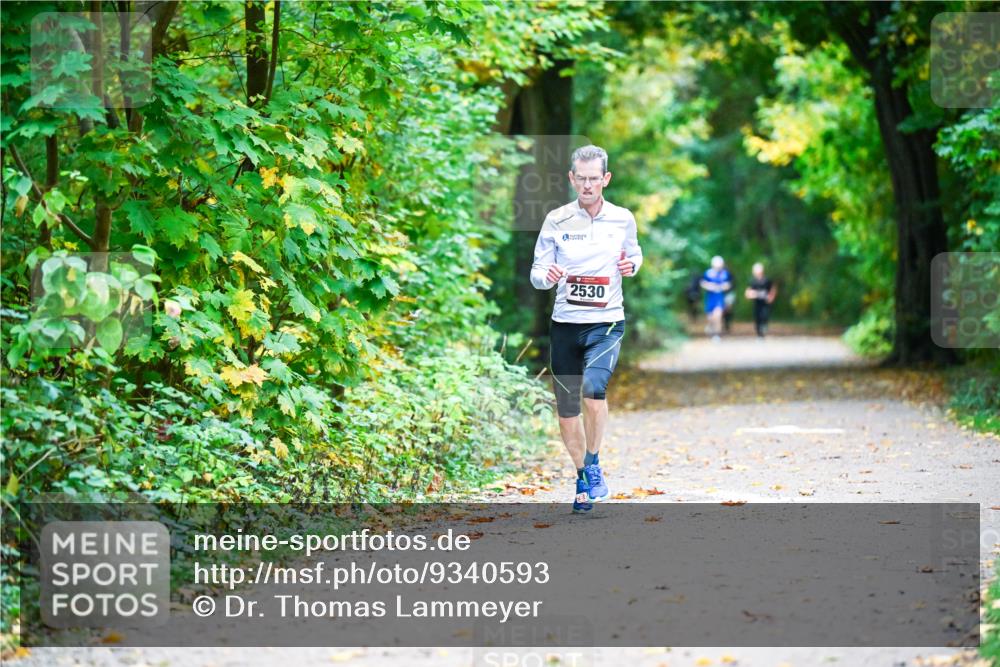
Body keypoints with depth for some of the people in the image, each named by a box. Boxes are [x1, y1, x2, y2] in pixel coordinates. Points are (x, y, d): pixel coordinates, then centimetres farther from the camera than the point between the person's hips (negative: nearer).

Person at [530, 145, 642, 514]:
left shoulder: (623, 220, 2)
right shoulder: (556, 220, -1)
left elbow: (635, 254, 20)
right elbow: (536, 273, 2)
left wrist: (632, 265, -4)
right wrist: (547, 276, -21)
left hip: (607, 323, -1)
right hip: (565, 324, 1)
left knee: (594, 389, -26)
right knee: (566, 411, 5)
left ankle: (593, 466, -4)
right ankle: (583, 477, 27)